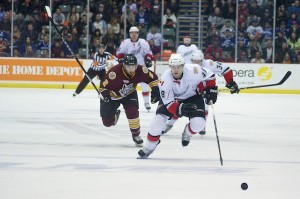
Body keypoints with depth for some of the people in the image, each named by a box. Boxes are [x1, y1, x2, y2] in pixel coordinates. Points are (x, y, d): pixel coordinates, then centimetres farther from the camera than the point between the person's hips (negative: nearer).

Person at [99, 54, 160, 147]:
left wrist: (155, 90, -18)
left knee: (132, 111, -25)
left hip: (129, 94, 2)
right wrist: (105, 96, -40)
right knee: (107, 122, 1)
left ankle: (136, 135, -3)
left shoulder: (140, 70, -25)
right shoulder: (115, 72, -37)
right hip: (112, 95, -2)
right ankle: (115, 114, 39)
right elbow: (104, 86, -27)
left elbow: (153, 78, -10)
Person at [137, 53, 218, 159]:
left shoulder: (193, 70, -31)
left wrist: (210, 89, -18)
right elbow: (169, 103, -28)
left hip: (192, 97, 1)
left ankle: (187, 134, 17)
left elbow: (209, 76, -10)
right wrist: (181, 109, -44)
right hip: (171, 98, -1)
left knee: (198, 122, -21)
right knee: (158, 120, -18)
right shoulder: (165, 79, -31)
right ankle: (148, 147, 2)